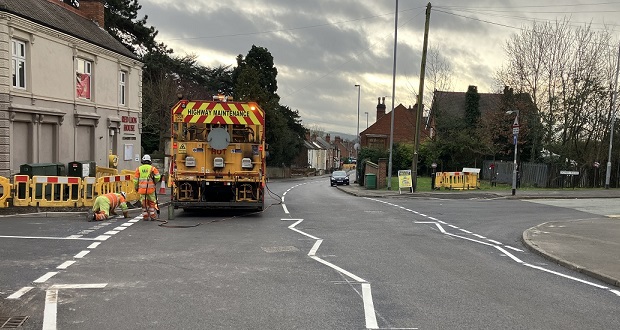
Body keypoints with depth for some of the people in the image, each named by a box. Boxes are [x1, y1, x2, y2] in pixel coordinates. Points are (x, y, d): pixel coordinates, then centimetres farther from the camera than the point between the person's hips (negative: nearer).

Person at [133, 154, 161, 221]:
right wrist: (155, 183, 10)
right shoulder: (152, 168, 1)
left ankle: (145, 217, 10)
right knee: (152, 202, 8)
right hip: (150, 188, -1)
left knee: (144, 203, 9)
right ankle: (153, 216, 9)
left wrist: (136, 187, 17)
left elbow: (135, 180, 3)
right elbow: (157, 176, -9)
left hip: (142, 188, 1)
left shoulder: (139, 168, 5)